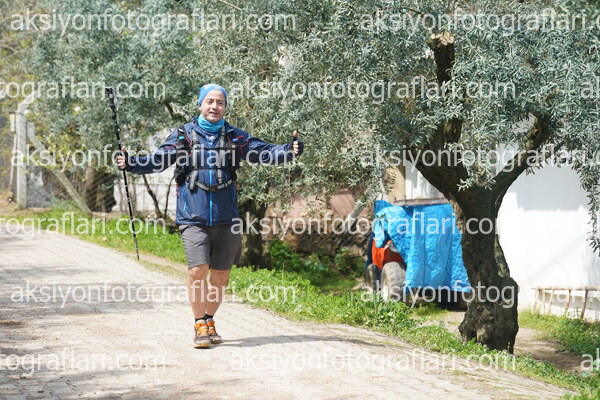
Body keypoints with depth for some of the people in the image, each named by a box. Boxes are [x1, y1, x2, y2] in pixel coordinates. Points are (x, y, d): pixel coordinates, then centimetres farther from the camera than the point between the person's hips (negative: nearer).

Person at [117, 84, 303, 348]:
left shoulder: (235, 137, 9)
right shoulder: (184, 136, 4)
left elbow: (265, 153, 2)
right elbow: (158, 160, -3)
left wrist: (290, 151, -16)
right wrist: (131, 164, -20)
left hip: (226, 218, 3)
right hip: (193, 217, -2)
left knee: (220, 274, 8)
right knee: (197, 270, -15)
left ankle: (210, 321, 28)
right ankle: (199, 325, 1)